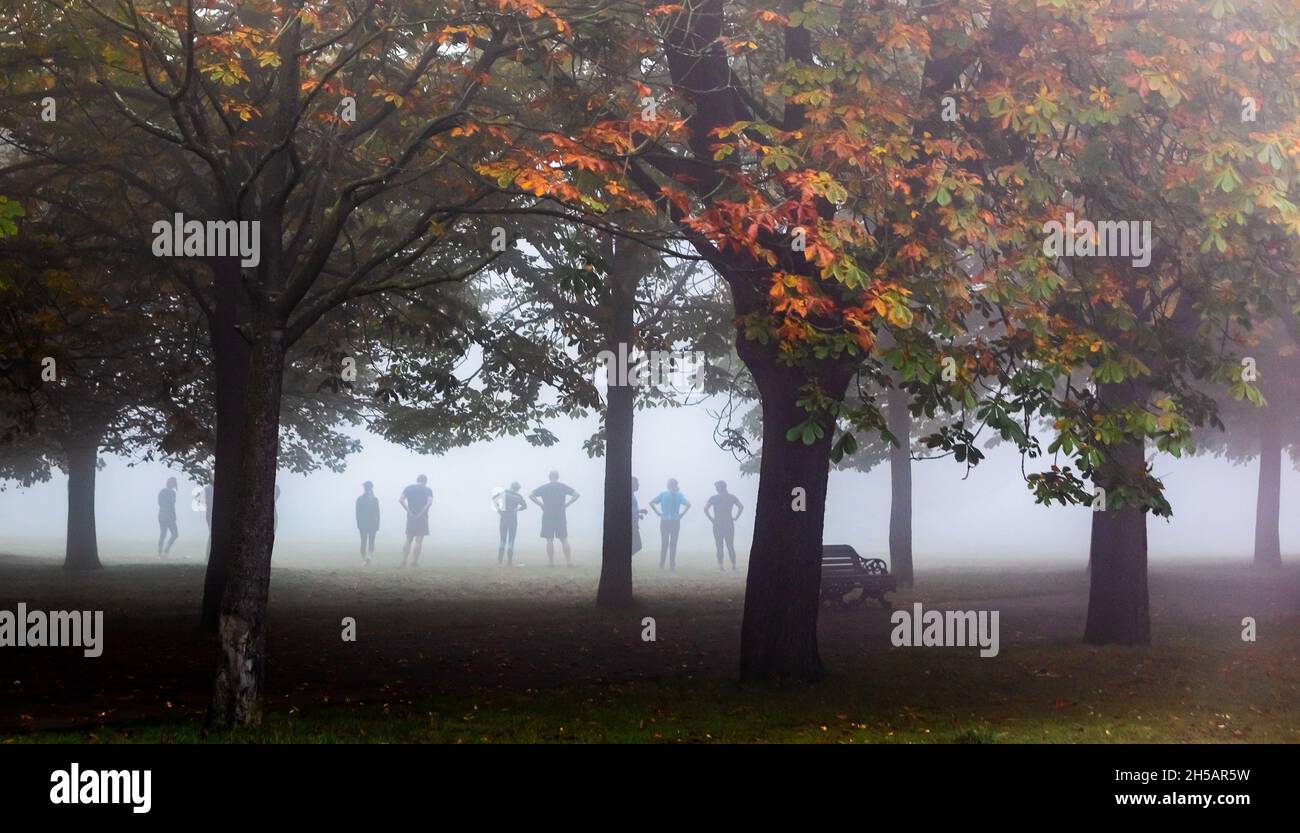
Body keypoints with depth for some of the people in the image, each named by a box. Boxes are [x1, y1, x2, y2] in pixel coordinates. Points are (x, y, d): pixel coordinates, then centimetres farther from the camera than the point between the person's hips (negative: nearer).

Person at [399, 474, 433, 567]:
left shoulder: (408, 488, 7)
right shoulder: (428, 490, 0)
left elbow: (401, 499, -7)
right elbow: (430, 502, -17)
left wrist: (409, 511, -7)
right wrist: (421, 512, -10)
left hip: (411, 517, 3)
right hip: (422, 517, -2)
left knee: (408, 540, 9)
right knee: (419, 541, 2)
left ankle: (403, 561, 0)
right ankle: (415, 561, -1)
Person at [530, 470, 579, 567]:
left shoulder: (544, 488, 2)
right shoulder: (563, 487, 3)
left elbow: (531, 495, -5)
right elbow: (576, 495, -3)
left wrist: (541, 505, -1)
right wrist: (566, 504, 0)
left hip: (547, 516, -1)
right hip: (561, 516, 1)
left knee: (549, 540, 1)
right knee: (564, 539, 5)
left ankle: (551, 562, -2)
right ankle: (569, 561, -3)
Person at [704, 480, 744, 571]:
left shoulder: (714, 498, -5)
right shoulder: (731, 497, 2)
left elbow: (705, 508, -13)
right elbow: (741, 507, -1)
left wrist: (711, 519, -4)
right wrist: (735, 517, 3)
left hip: (717, 525, -2)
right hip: (729, 524, 2)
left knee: (719, 547, 4)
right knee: (730, 546, 10)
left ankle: (720, 565, 0)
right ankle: (733, 565, 6)